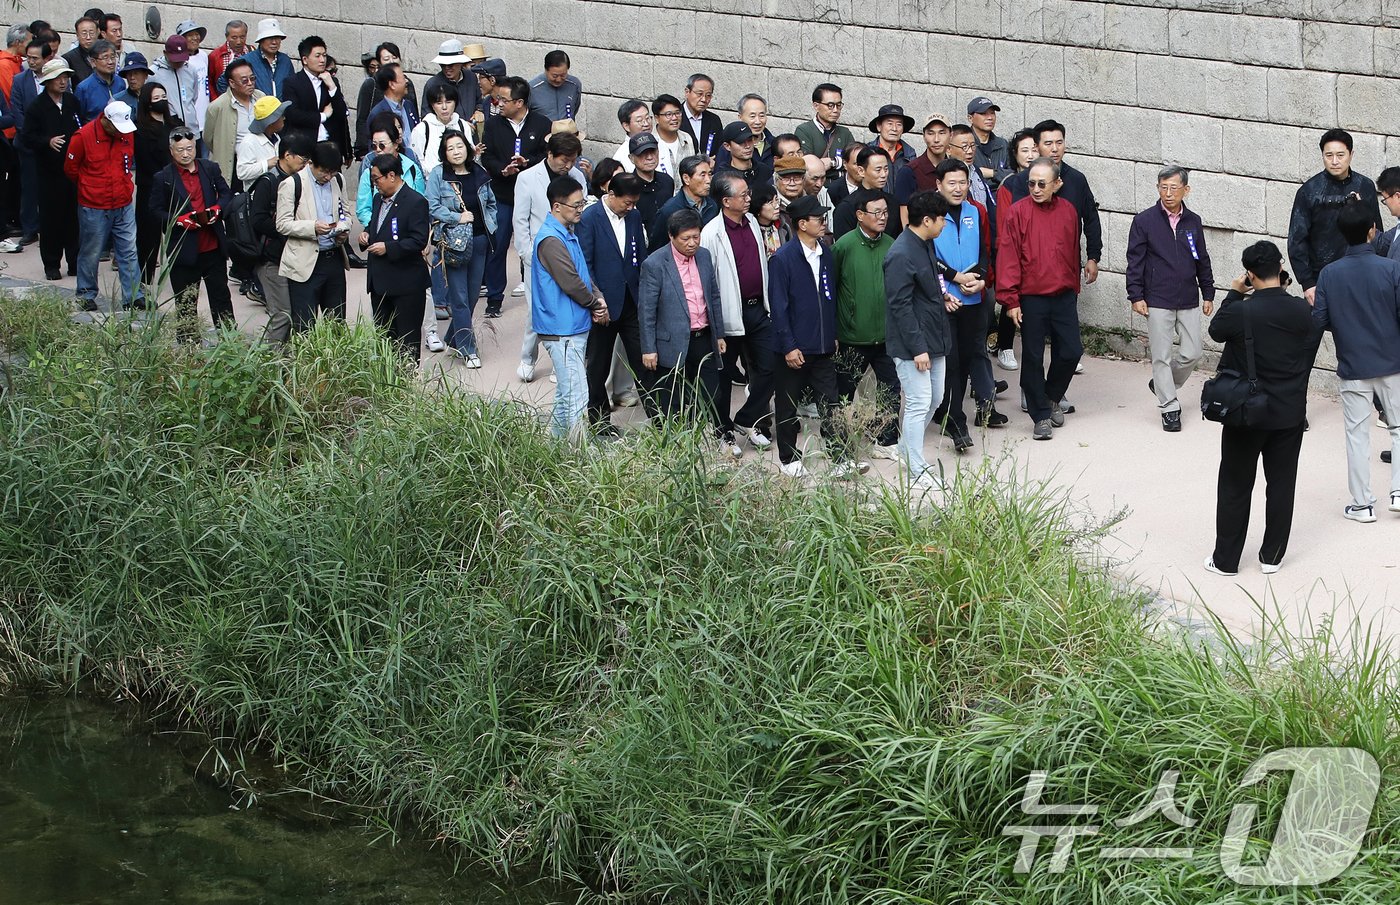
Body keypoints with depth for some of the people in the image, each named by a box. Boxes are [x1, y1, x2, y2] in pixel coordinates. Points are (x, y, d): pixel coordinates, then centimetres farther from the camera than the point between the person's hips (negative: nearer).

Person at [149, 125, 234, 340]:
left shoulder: (210, 169, 5)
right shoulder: (163, 178, -4)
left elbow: (226, 193, 13)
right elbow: (156, 210, -4)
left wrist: (217, 209, -7)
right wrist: (179, 220, -18)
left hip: (213, 247, 3)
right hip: (184, 249, -3)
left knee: (220, 294, 12)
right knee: (185, 303, 4)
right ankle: (188, 343, 10)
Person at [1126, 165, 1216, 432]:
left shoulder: (1193, 222, 7)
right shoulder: (1144, 221, -3)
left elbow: (1203, 260, 15)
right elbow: (1135, 261, -2)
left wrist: (1208, 294, 14)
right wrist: (1136, 296, -8)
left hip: (1189, 301, 4)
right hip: (1158, 302, -3)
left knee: (1193, 354, 4)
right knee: (1161, 356, -1)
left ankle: (1163, 384, 29)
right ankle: (1169, 408, 8)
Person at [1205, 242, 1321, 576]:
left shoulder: (1240, 312, -20)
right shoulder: (1302, 310, -10)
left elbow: (1216, 330, 1)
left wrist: (1234, 294, 8)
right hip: (1290, 415, 3)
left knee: (1235, 486, 9)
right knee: (1281, 483, 13)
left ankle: (1226, 559, 15)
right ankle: (1272, 556, 21)